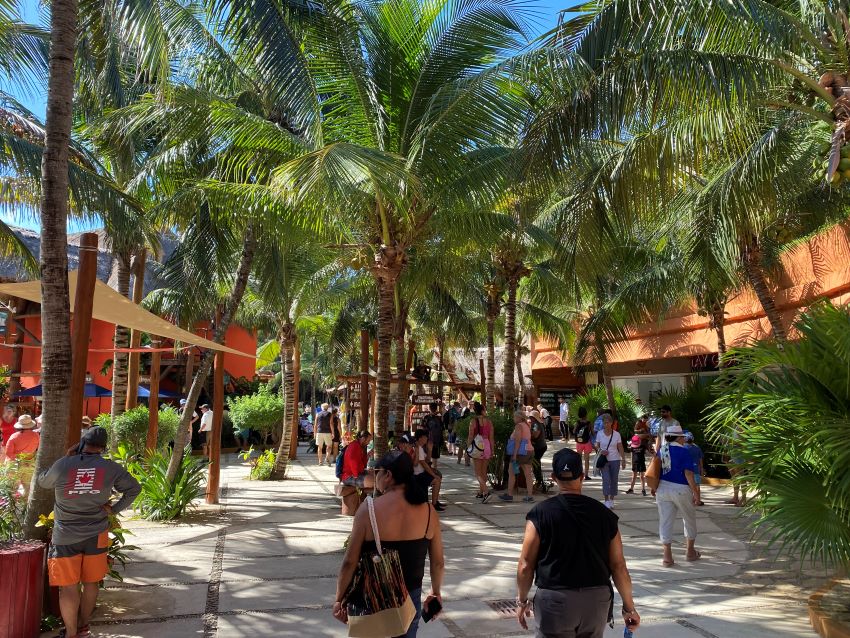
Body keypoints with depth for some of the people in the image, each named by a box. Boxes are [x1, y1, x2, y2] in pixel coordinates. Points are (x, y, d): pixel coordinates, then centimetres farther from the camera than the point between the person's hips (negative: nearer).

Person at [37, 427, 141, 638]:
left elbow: (43, 482, 6)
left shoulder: (62, 465, -15)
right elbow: (134, 488, 2)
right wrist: (114, 509, 7)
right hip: (96, 534, 2)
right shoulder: (111, 468, -9)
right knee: (91, 582, 16)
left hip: (66, 536, -2)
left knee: (68, 586, 6)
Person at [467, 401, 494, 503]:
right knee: (484, 471, 17)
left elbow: (471, 437, -9)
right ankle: (480, 492, 26)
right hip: (487, 446, 4)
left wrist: (468, 448, 0)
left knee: (478, 473, -1)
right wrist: (492, 451, 11)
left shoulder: (473, 421, -8)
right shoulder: (489, 421, 2)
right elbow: (491, 437, 4)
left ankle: (486, 492, -17)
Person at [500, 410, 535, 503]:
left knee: (511, 472, 4)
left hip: (520, 452, -8)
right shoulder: (526, 426, 16)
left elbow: (518, 440, -18)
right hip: (529, 451, 8)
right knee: (528, 474, 4)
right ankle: (529, 496, 3)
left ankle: (509, 494, 9)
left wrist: (514, 454, -19)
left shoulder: (518, 426, -11)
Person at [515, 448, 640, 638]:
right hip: (597, 600, 3)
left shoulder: (541, 514, -10)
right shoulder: (603, 514, -2)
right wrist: (629, 607, 13)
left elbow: (525, 566, -7)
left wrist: (522, 600, 8)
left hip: (555, 600, -3)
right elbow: (618, 566, 1)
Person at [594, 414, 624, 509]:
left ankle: (611, 500, 17)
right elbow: (597, 446, 6)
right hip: (604, 460, -1)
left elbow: (620, 448, 2)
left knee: (614, 480, 5)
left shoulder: (617, 434, -2)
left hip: (615, 460, 1)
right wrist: (600, 451, -15)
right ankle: (607, 500, -7)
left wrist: (623, 460, -2)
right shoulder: (599, 434, -1)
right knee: (606, 479, -11)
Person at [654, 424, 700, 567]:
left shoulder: (660, 451, 5)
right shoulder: (683, 452, -11)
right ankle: (690, 552, 31)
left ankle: (667, 556, 5)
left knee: (665, 522, 6)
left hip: (662, 488, 4)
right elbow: (689, 474, -15)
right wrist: (695, 493, -10)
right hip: (680, 489, -4)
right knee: (689, 520, 18)